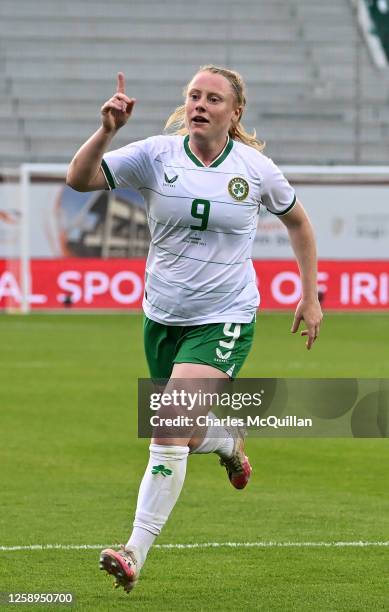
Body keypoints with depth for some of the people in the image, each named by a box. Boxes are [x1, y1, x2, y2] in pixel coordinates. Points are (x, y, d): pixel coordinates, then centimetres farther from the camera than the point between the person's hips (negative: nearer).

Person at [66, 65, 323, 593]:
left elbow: (297, 221, 14)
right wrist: (107, 130, -32)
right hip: (163, 317, 3)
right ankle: (231, 441, 53)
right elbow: (79, 178, -15)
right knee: (184, 434, 15)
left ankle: (135, 554, -15)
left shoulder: (256, 168, -5)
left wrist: (310, 295, 13)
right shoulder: (157, 155, -6)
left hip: (224, 321, -3)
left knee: (170, 432, -18)